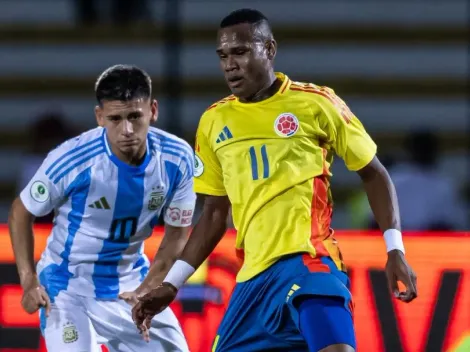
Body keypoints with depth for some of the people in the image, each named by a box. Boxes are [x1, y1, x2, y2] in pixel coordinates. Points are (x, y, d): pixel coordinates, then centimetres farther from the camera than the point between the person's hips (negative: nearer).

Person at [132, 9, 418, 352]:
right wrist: (171, 284, 16)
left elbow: (374, 174, 7)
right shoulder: (214, 122, 13)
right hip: (254, 273, 6)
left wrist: (395, 250, -3)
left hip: (310, 260, -6)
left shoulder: (316, 104, 0)